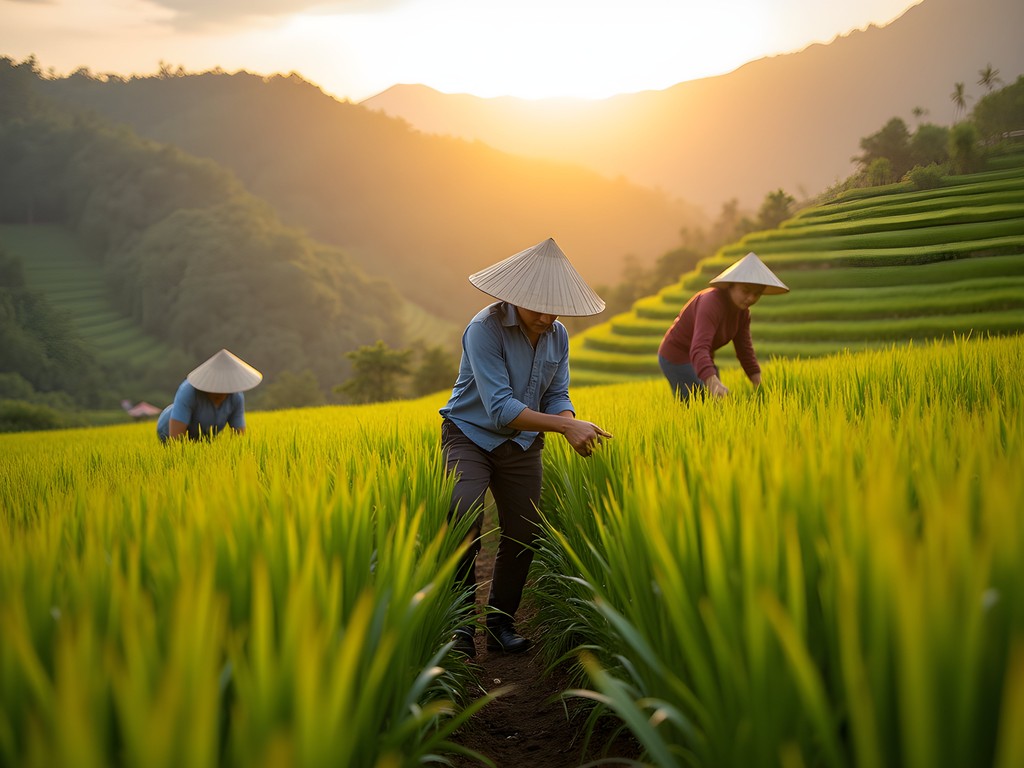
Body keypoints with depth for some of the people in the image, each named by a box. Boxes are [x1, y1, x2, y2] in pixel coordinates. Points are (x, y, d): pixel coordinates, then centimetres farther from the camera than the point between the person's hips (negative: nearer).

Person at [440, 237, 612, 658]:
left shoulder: (558, 335, -2)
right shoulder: (485, 329, -24)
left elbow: (557, 397, 1)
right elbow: (500, 409, -29)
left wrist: (573, 427, -22)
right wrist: (566, 425, -33)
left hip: (522, 444, 6)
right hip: (471, 435, -6)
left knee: (523, 535, 4)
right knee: (463, 521, -26)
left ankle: (501, 624, 22)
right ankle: (461, 622, -12)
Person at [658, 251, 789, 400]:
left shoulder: (742, 309, -4)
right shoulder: (712, 304, -33)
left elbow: (744, 348, 4)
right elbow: (699, 350, -45)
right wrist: (714, 384, -61)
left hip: (699, 361, 9)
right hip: (678, 360, -9)